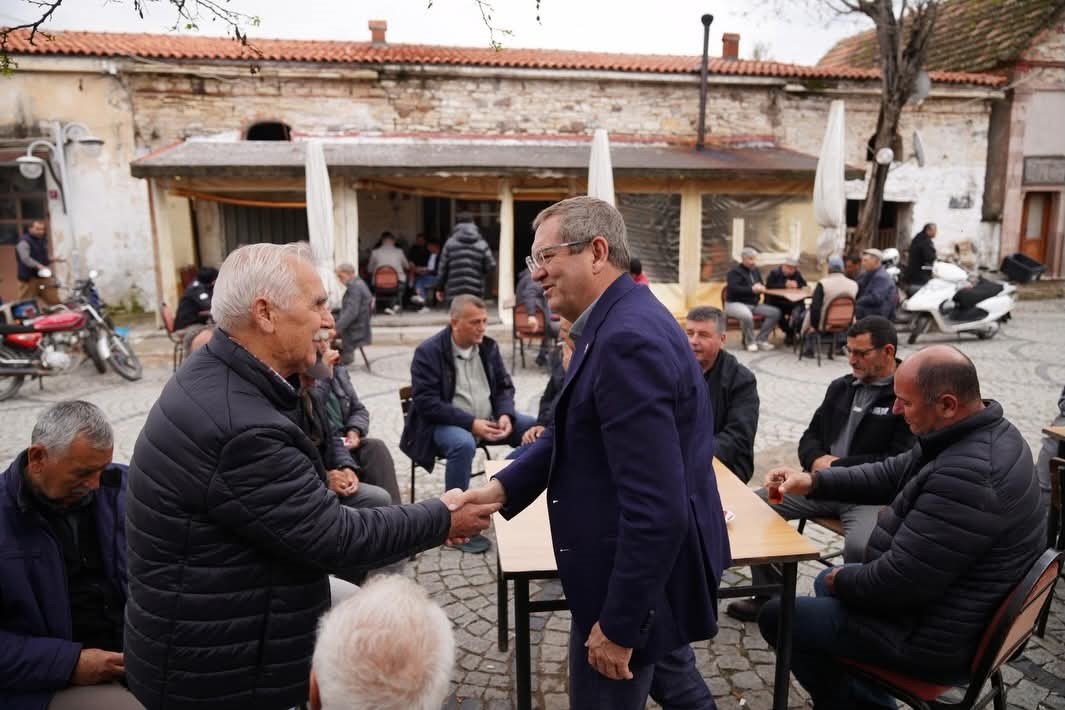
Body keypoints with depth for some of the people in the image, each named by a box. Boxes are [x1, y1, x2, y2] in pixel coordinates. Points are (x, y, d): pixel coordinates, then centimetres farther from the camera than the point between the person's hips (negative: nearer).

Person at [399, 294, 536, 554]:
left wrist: (505, 415, -13)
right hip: (444, 424, -6)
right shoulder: (428, 351, -12)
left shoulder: (488, 346, 5)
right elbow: (427, 403, -19)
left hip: (488, 420, 6)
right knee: (463, 444, -38)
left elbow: (504, 386, 9)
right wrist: (471, 423, -27)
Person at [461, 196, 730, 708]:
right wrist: (502, 487, -6)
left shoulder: (627, 339, -29)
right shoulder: (622, 320, 4)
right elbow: (574, 433, 8)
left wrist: (619, 623, -23)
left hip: (637, 578, -9)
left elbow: (657, 507, -31)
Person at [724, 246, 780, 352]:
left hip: (753, 304, 8)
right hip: (735, 304, -8)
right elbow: (734, 289, -23)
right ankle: (750, 342, -14)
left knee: (776, 312, -7)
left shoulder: (755, 270, 15)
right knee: (747, 315, -41)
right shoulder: (734, 271, -10)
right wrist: (752, 289, -24)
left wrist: (760, 287, -4)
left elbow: (761, 285, 22)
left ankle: (761, 339, -1)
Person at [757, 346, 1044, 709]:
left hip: (937, 639, -10)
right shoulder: (985, 433, -2)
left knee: (776, 616, 1)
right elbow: (891, 475, 9)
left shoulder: (966, 476, -35)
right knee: (827, 581, 27)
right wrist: (813, 481, -2)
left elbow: (898, 581, -29)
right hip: (940, 602, 10)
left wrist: (841, 580, -9)